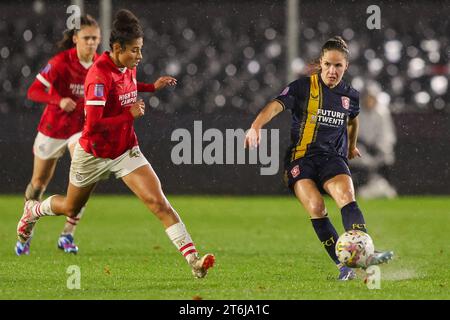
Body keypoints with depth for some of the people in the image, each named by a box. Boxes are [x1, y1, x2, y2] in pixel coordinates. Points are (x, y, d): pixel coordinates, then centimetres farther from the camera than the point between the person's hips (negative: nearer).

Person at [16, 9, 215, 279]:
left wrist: (153, 86, 7)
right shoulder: (99, 75, -28)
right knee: (71, 208, 20)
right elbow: (93, 125, -34)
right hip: (94, 154, -5)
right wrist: (130, 114, -29)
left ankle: (194, 260, -22)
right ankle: (33, 210, 54)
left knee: (159, 203, -14)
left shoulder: (128, 67, -4)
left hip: (126, 150, 5)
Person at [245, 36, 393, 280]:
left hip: (333, 157, 2)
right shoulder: (304, 86, -3)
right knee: (316, 207, -24)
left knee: (347, 197, -27)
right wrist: (256, 126, -36)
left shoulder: (350, 95, 10)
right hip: (301, 157, -2)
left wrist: (352, 145, 46)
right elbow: (276, 105, -19)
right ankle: (343, 266, -20)